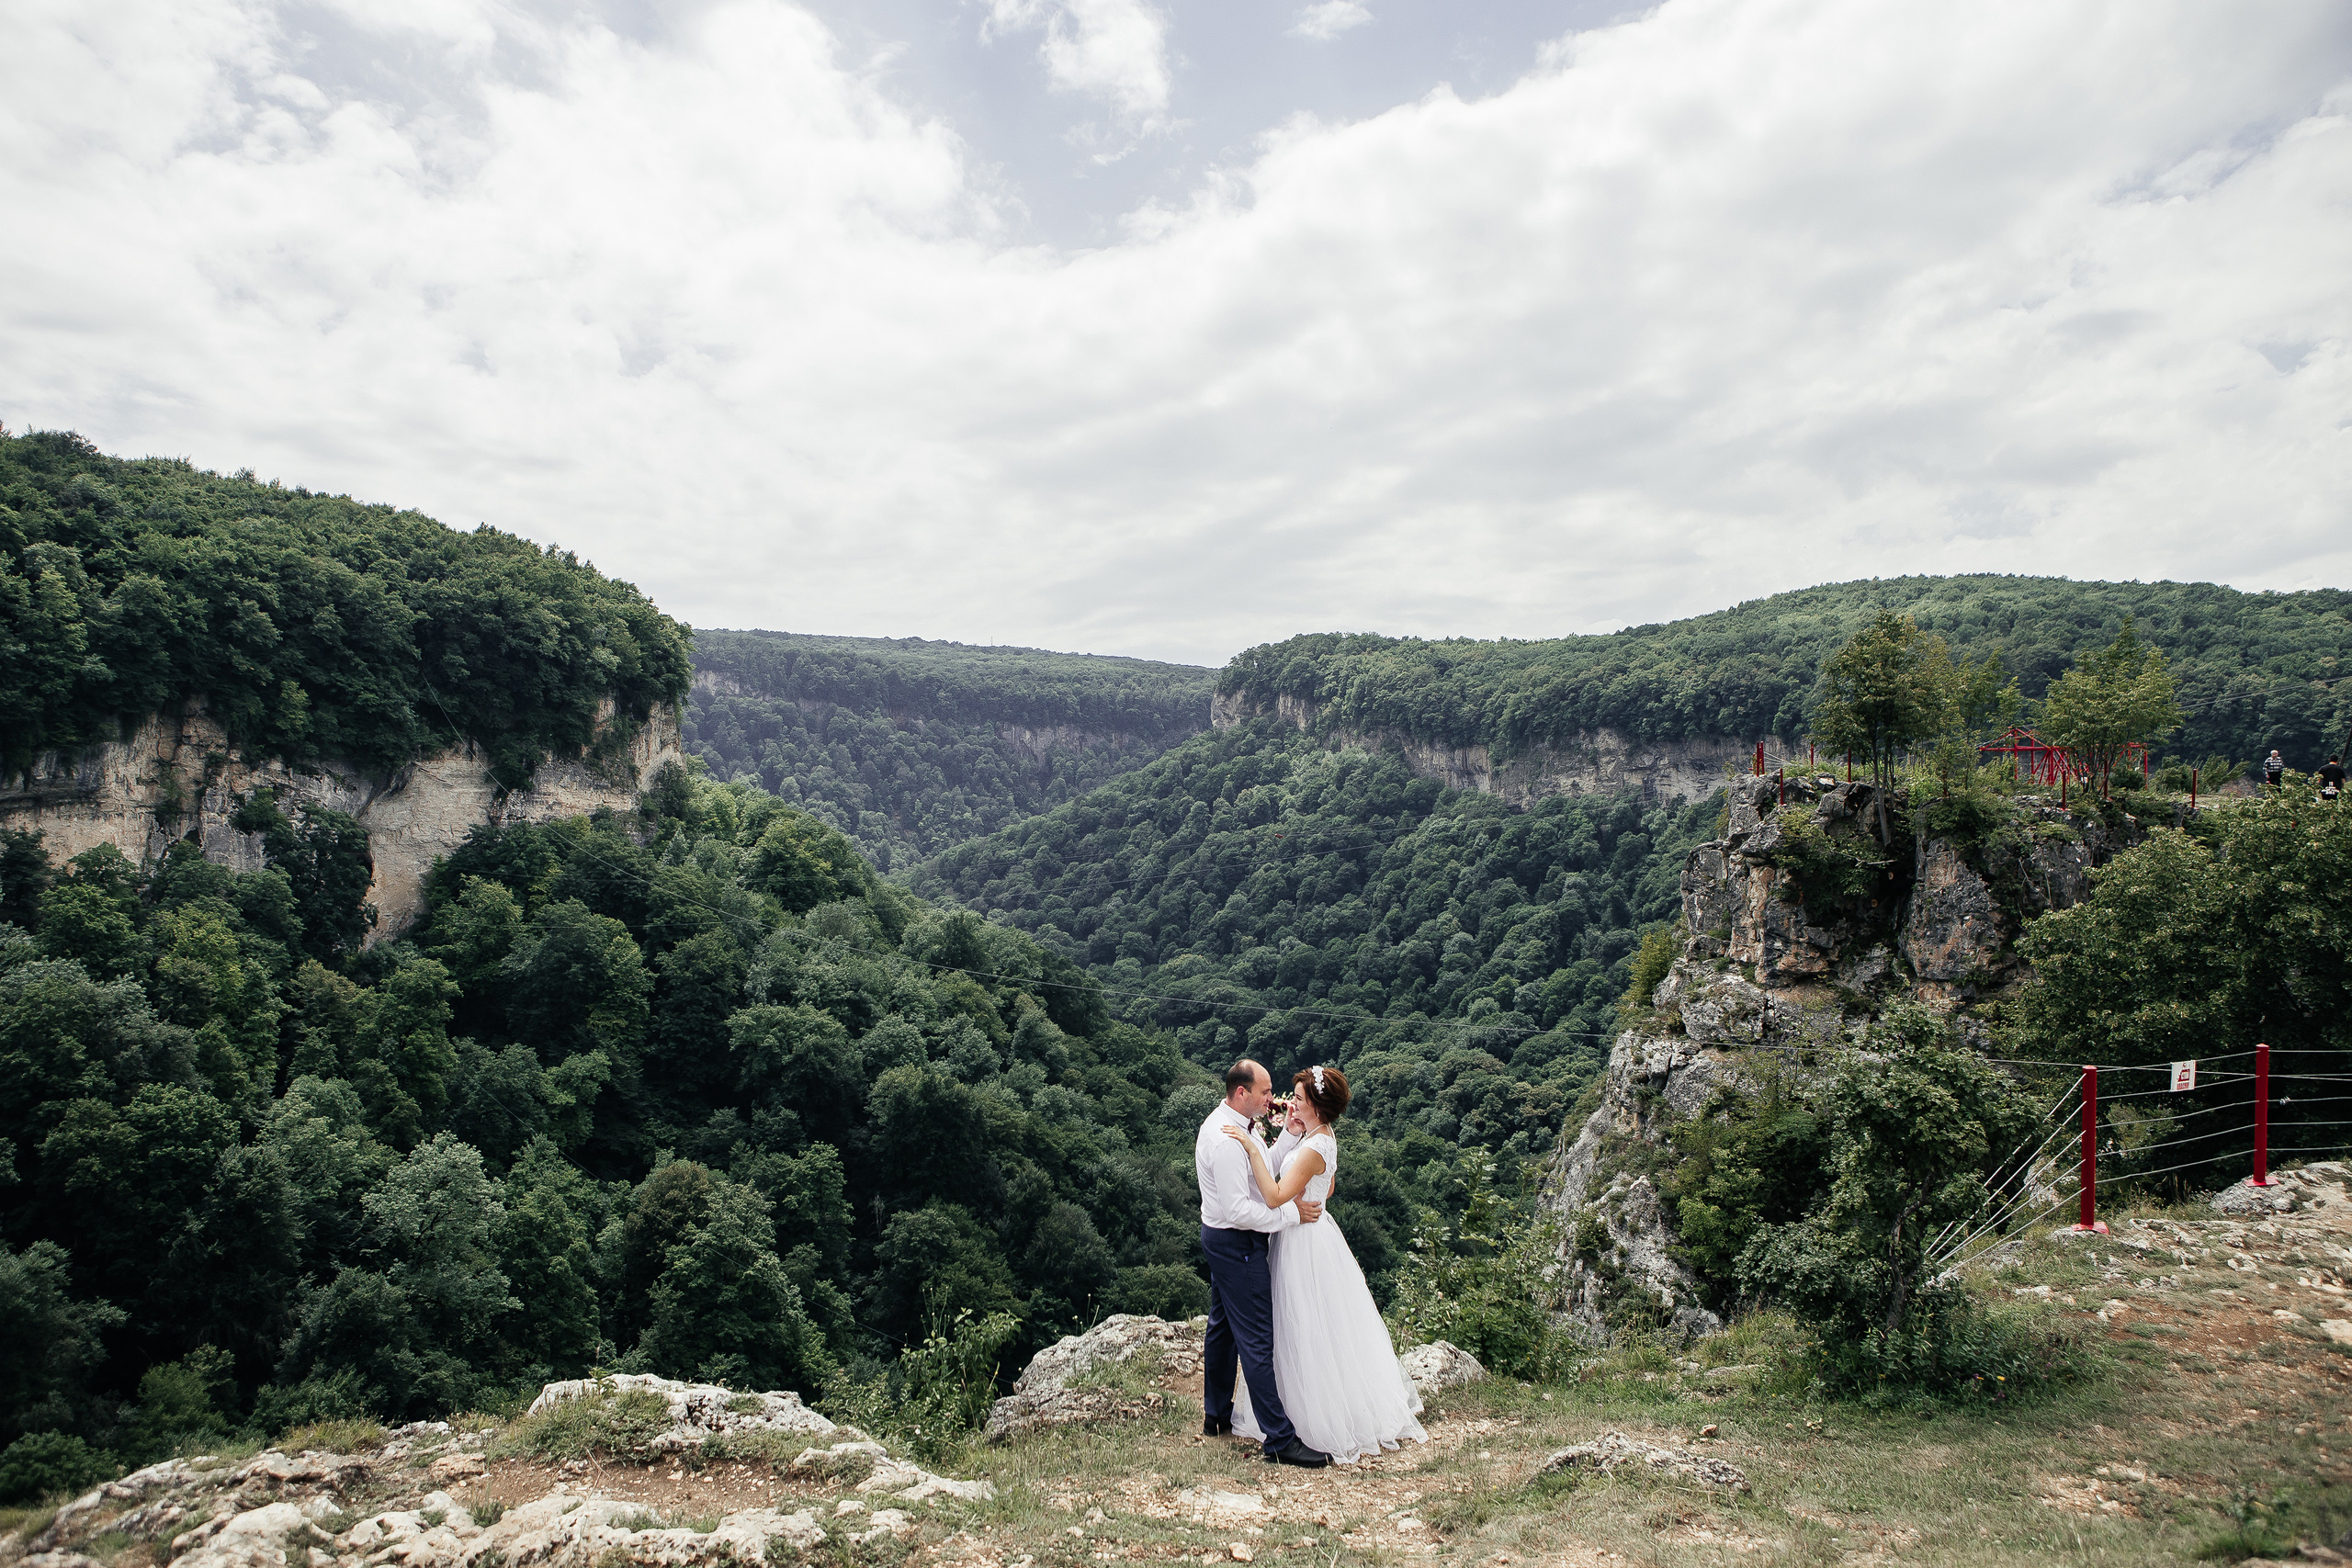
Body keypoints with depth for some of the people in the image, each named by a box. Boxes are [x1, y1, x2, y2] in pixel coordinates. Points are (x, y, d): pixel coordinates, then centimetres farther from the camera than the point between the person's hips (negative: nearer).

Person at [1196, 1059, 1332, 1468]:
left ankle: (1216, 1416, 35)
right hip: (1237, 1245, -11)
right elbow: (1238, 1211, -29)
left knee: (1222, 1327, 21)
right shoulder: (1227, 1140, -27)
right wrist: (1293, 1213, -21)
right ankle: (1279, 1439, 0)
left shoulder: (1222, 1123, 5)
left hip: (1221, 1239, 11)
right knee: (1256, 1340, -6)